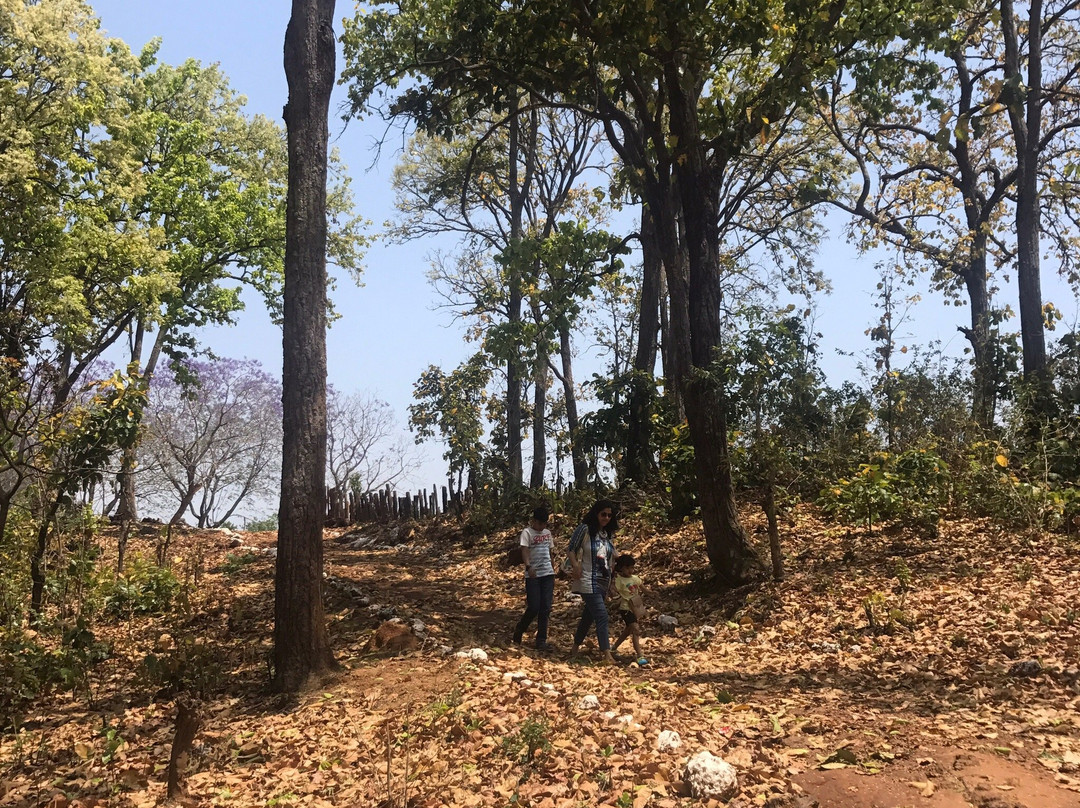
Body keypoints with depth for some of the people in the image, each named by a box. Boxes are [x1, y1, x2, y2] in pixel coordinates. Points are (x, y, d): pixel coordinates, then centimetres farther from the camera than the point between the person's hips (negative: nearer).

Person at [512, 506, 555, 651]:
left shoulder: (547, 533, 14)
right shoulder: (527, 532, -5)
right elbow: (524, 551, -19)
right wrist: (528, 567, -36)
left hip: (548, 574, 5)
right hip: (533, 575, -5)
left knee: (546, 608, 2)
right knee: (534, 608, -6)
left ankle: (541, 641, 7)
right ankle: (518, 631, 20)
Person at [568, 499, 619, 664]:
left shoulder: (609, 534, 10)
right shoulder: (585, 529, -9)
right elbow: (572, 549, -8)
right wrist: (575, 565, -22)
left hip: (603, 582, 7)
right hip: (588, 581, -7)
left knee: (589, 616, 15)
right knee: (601, 616, -13)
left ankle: (575, 649, 29)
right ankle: (607, 655, -10)